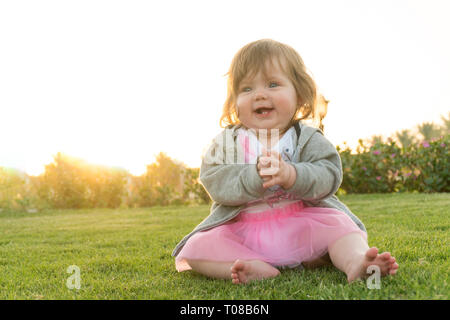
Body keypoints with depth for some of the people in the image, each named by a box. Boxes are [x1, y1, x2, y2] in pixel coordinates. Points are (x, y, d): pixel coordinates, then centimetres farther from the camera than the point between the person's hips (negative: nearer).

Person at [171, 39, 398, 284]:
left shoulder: (308, 138, 3)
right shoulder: (227, 142, 3)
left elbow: (328, 176, -12)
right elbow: (215, 184, -11)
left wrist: (291, 175, -31)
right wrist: (255, 176, -28)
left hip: (302, 226, 0)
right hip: (240, 233, 1)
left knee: (339, 224, -22)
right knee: (196, 247, -20)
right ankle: (257, 269, -35)